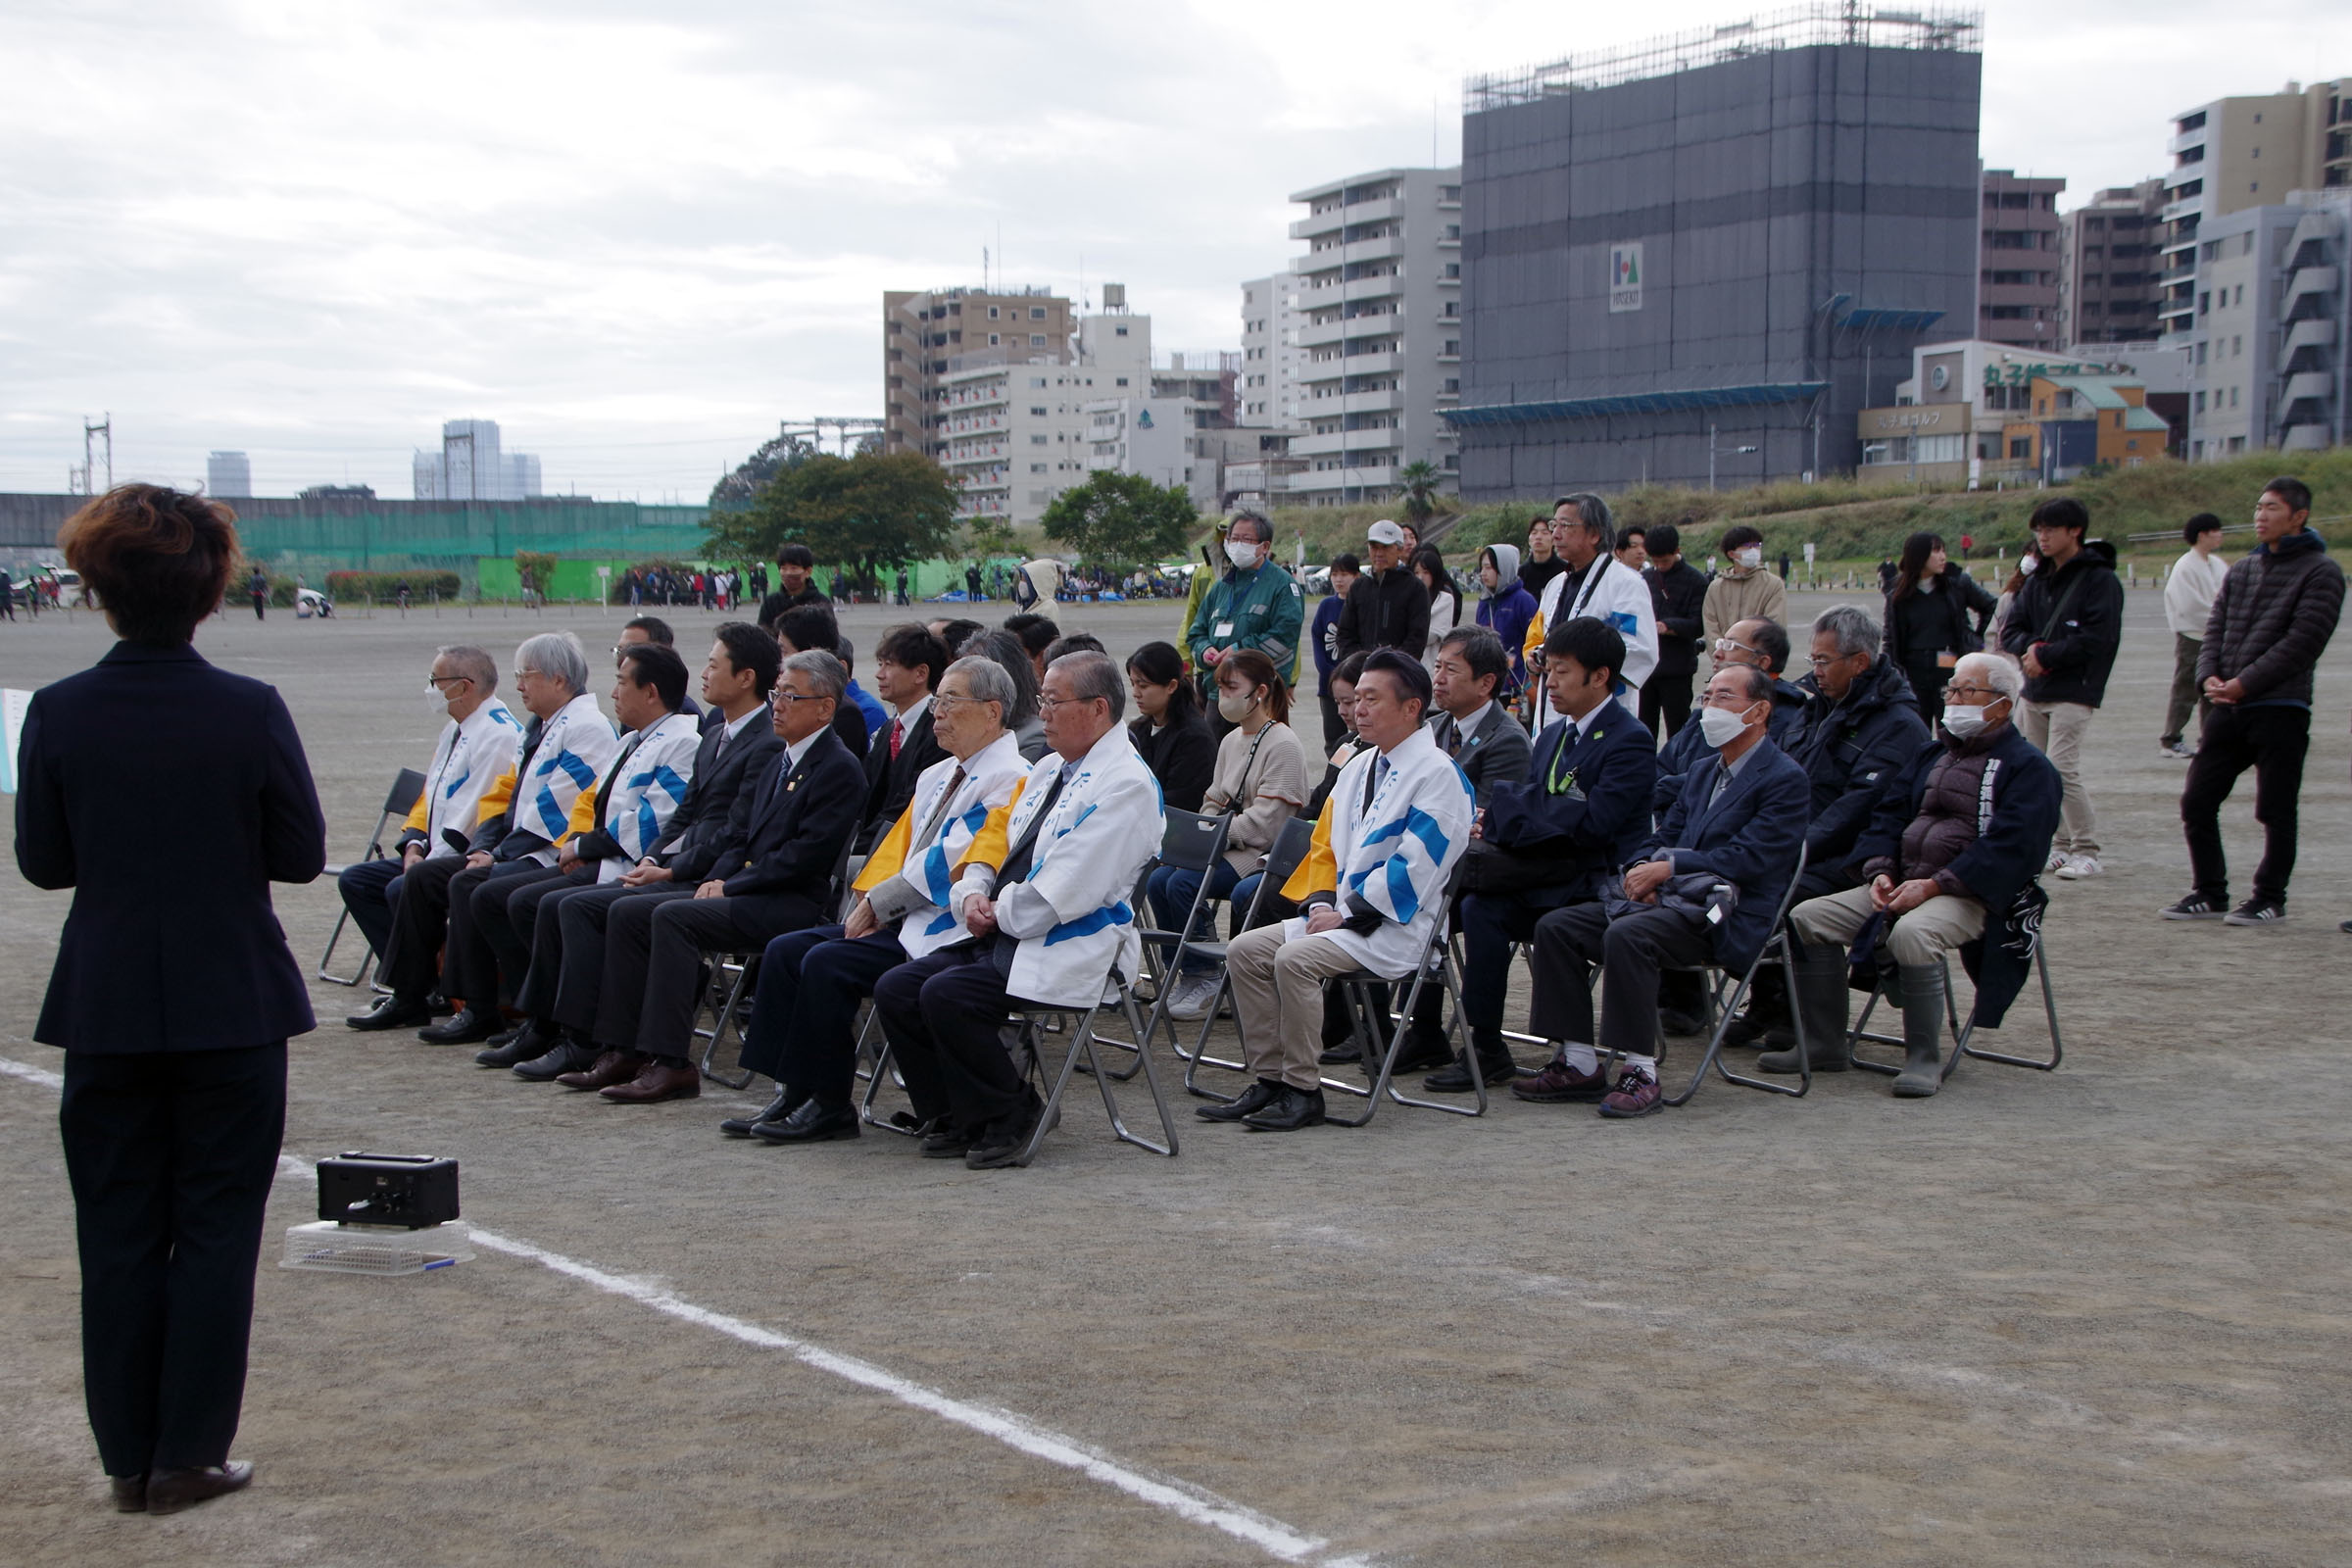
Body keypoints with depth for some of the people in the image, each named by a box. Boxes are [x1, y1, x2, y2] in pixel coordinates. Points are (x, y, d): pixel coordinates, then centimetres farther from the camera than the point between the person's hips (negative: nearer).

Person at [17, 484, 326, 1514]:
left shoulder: (59, 714, -8)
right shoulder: (252, 712, -12)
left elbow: (41, 860, 1)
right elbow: (301, 853, -4)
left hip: (106, 1004, 2)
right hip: (233, 1004, -2)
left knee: (118, 1229, 11)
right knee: (216, 1227, 8)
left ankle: (129, 1458, 17)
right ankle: (188, 1456, 10)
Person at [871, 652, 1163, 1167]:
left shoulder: (1126, 785, -13)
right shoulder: (1049, 768, 18)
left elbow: (1065, 890, -20)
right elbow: (996, 831, 20)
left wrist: (1000, 914, -11)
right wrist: (973, 893, -1)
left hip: (1069, 951, -10)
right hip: (1005, 935, 10)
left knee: (947, 995, -26)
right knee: (895, 989, -4)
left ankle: (1010, 1114, -6)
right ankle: (952, 1118, 6)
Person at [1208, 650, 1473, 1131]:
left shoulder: (1438, 775, -11)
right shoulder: (1358, 768, 16)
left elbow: (1413, 870, -17)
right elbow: (1326, 845, 20)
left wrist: (1347, 915, -17)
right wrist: (1321, 902, 1)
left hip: (1395, 929, -9)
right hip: (1339, 915, 9)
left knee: (1295, 959, -28)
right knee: (1244, 951, -6)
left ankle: (1303, 1092, -18)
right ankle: (1267, 1081, -3)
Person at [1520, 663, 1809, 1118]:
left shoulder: (1784, 779, -4)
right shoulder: (1703, 772, 23)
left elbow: (1750, 857, -15)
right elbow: (1663, 838, 21)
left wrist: (1669, 867, -18)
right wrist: (1642, 870, -3)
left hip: (1727, 918, -8)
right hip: (1670, 899, 8)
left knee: (1625, 935, -34)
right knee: (1555, 927, -8)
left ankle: (1641, 1074, -27)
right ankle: (1580, 1063, -7)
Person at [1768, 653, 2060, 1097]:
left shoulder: (2028, 768, -2)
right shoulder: (1933, 756, 23)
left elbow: (2009, 847, -15)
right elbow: (1890, 814, 19)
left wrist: (1933, 886, -21)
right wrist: (1880, 872, -2)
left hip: (1971, 895, -8)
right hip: (1904, 885, 8)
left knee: (1912, 932, -39)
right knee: (1808, 917, -8)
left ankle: (1924, 1058, -26)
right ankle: (1825, 1044, -2)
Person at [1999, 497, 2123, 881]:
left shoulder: (2099, 579, -8)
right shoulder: (2038, 580, 14)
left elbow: (2098, 638, -17)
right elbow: (2012, 630, 12)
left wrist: (2045, 655, -14)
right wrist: (2031, 647, -10)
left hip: (2074, 691, -8)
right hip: (2035, 690, 8)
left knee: (2061, 767, -17)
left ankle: (2086, 852, -9)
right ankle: (2063, 845, 19)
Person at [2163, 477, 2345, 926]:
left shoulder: (2320, 572, -4)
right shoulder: (2242, 570, 17)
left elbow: (2302, 641, -13)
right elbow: (2215, 628, 13)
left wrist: (2244, 683, -16)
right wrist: (2210, 676, -7)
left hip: (2281, 708, -6)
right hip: (2228, 707, 6)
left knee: (2275, 812, 0)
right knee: (2196, 801, 4)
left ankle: (2270, 898, 12)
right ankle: (2210, 893, 15)